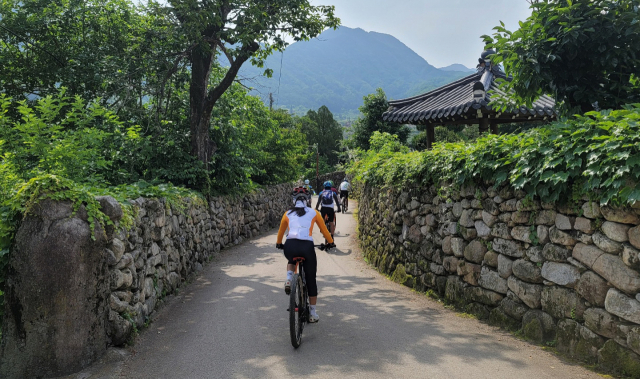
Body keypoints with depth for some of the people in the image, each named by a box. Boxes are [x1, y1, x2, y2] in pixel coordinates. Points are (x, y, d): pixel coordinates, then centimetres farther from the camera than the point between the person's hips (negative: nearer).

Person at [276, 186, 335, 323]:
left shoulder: (288, 213, 18)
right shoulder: (313, 213, 15)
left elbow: (281, 231, 31)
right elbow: (324, 230, 24)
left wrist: (279, 243, 49)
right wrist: (330, 242, 41)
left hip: (290, 246, 1)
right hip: (307, 247, -1)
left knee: (291, 261, 38)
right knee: (311, 280, 14)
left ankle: (289, 279, 9)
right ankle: (312, 313, 19)